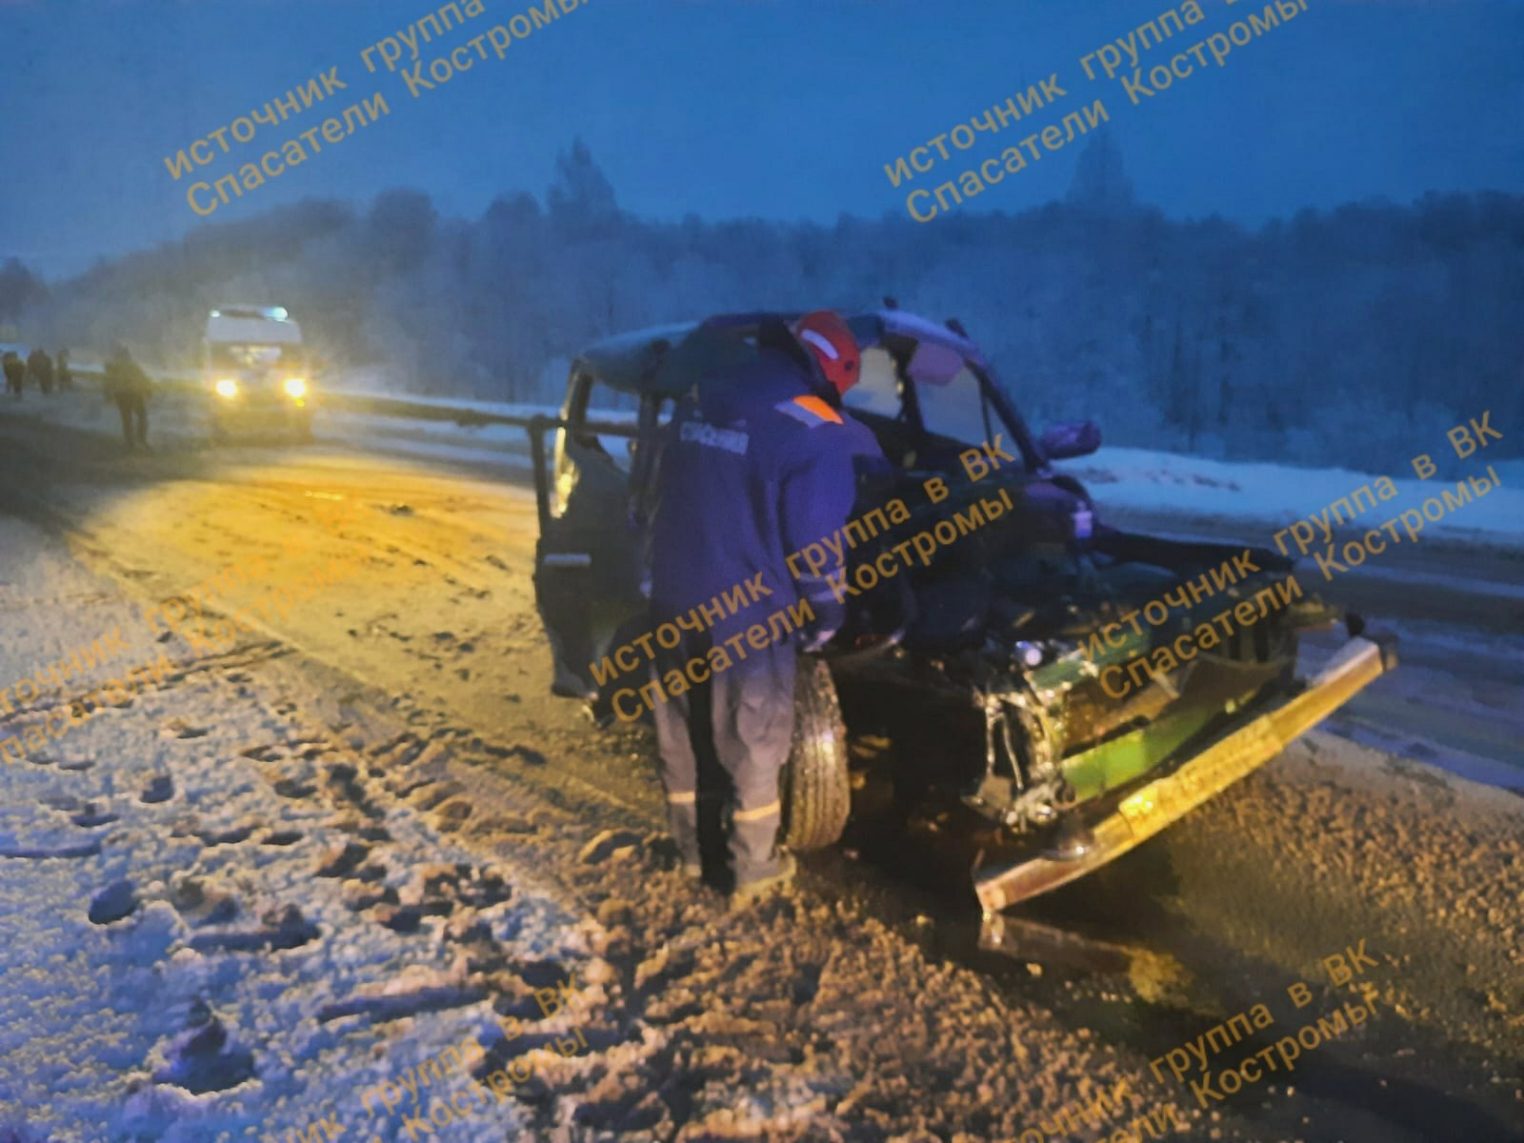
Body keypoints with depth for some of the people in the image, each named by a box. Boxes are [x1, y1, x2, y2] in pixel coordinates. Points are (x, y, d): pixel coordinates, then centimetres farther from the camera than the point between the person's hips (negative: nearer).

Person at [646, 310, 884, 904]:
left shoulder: (695, 404, 9)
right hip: (747, 610, -6)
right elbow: (817, 540, -12)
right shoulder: (814, 430, -12)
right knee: (753, 743, 9)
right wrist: (827, 613, 2)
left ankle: (691, 850, 34)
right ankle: (753, 870, 22)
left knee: (680, 733, 18)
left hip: (673, 598, 6)